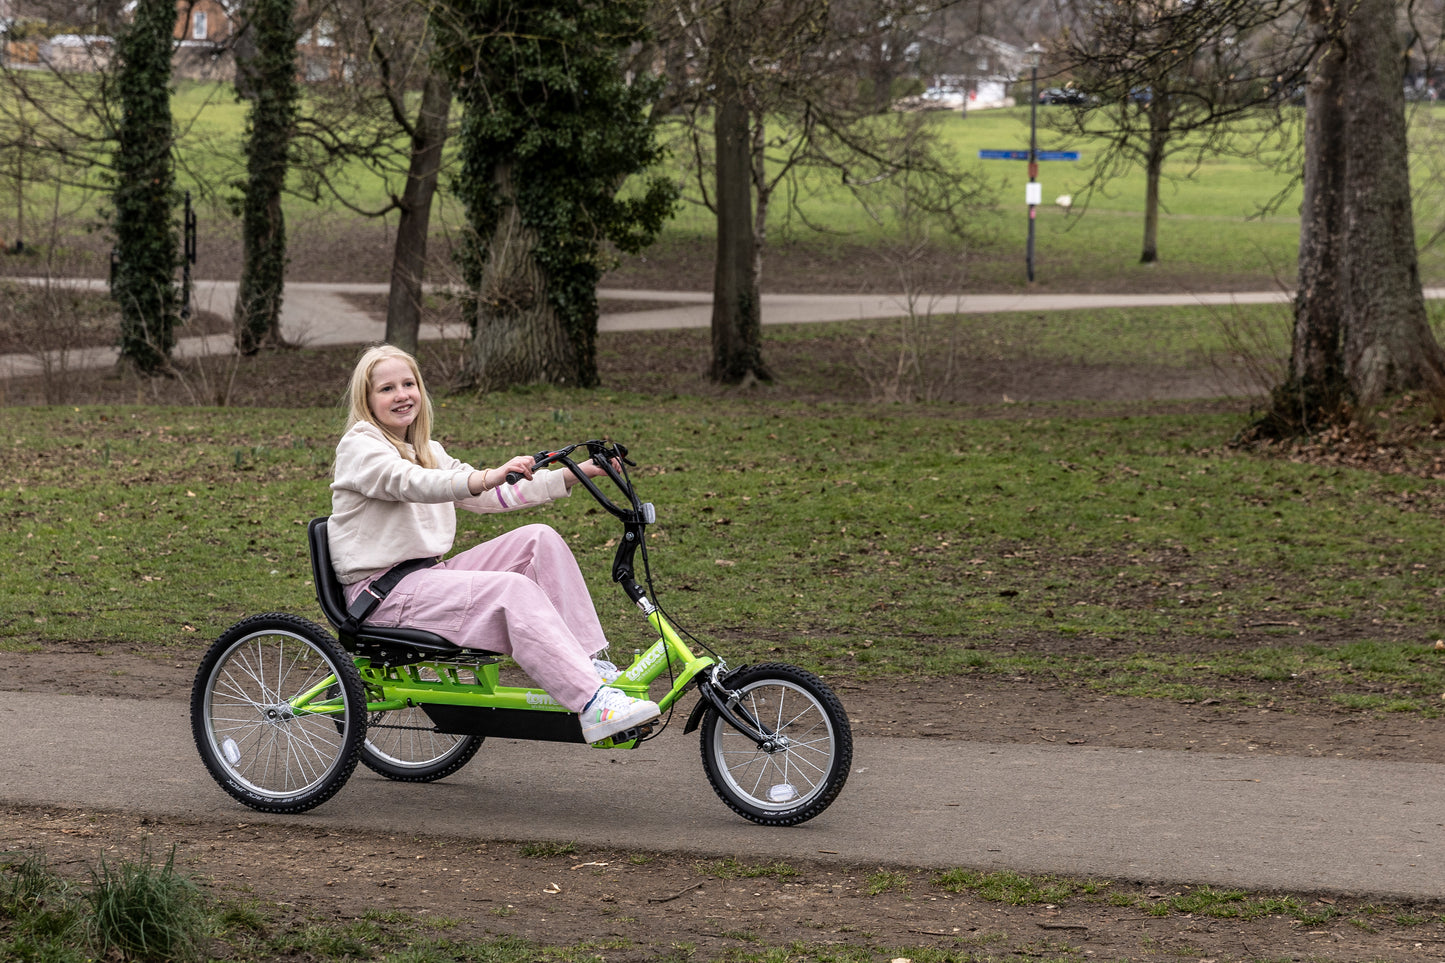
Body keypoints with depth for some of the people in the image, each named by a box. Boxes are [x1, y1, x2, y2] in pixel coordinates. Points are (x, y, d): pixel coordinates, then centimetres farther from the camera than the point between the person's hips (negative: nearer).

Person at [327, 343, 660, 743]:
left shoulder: (427, 452, 20)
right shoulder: (359, 445, -8)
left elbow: (496, 497, 16)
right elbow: (410, 483, -28)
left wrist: (574, 475, 6)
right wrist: (486, 477, -45)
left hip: (428, 577, 8)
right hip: (381, 593, -8)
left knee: (539, 539, -8)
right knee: (514, 589, -28)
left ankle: (590, 663, -12)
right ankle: (593, 705, -37)